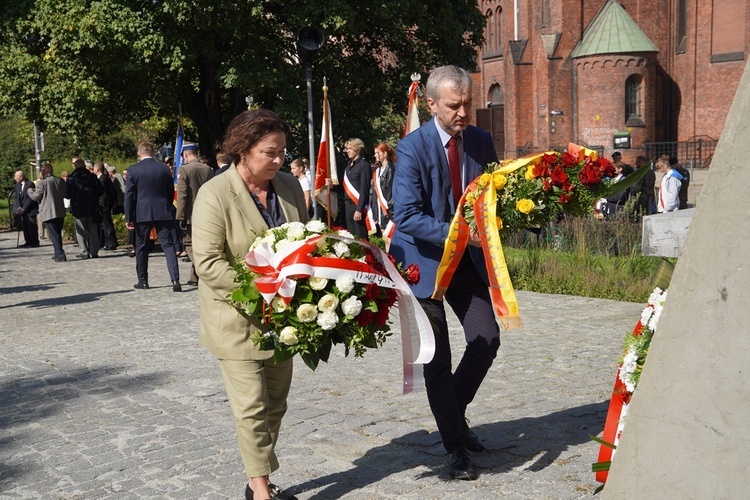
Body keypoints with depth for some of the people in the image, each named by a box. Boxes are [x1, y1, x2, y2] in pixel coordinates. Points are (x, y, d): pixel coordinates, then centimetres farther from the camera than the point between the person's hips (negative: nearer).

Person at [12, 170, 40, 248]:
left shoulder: (30, 184, -13)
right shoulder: (18, 184, 10)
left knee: (32, 226, -5)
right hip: (22, 210, 7)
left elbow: (30, 198, -15)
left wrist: (24, 208, -15)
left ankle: (34, 242, 1)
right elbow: (17, 197, 11)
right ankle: (28, 242, 14)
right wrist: (19, 207, -5)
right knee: (24, 226, 7)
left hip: (30, 210, -7)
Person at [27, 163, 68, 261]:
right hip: (60, 212, 6)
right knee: (58, 234, 16)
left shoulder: (42, 182, -11)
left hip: (48, 213, -6)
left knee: (53, 234, -4)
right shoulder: (61, 181, 6)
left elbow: (36, 197, -6)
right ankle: (58, 254, 23)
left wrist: (30, 191, 13)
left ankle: (60, 254, -11)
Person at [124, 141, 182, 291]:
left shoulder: (133, 170, -4)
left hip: (142, 213, -1)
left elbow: (129, 195, -4)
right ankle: (175, 280, -13)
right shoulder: (164, 168, 2)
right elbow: (171, 192, 8)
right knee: (168, 245, -1)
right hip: (163, 213, 1)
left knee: (141, 247, 11)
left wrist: (128, 218, 0)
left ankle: (143, 281, 17)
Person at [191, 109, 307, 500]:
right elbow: (208, 262, -18)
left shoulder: (290, 186, 3)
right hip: (237, 320, -6)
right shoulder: (214, 194, -14)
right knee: (251, 406, -2)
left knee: (275, 404, 13)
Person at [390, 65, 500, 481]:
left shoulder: (481, 141, 0)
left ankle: (454, 414, 24)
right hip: (425, 260, -5)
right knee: (438, 359, 1)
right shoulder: (413, 147, -17)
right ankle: (455, 448, 17)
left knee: (487, 339, -3)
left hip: (468, 259, 5)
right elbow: (405, 216, -23)